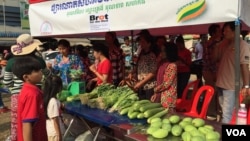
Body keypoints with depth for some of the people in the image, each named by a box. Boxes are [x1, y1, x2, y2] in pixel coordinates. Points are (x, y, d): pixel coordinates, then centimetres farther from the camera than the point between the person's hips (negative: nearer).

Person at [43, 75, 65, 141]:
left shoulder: (46, 99, -1)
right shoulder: (54, 101, -26)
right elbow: (55, 119, -22)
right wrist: (59, 134, -16)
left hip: (49, 131, 8)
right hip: (55, 132, -8)